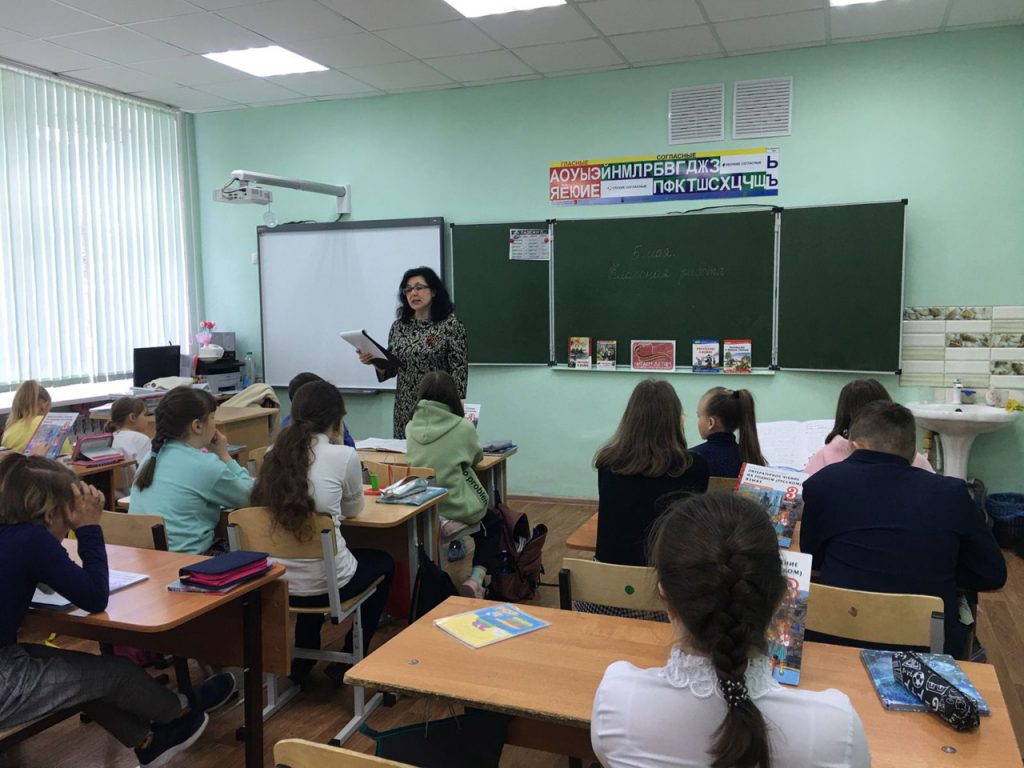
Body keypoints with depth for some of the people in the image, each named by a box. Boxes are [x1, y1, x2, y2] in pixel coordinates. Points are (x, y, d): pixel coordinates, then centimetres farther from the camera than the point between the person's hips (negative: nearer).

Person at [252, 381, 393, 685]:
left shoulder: (275, 453, 3)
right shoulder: (343, 456, -12)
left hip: (275, 581, 6)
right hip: (322, 584, -5)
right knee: (383, 562, 26)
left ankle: (303, 659, 41)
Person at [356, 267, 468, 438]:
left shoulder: (450, 325, -6)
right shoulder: (398, 326, 8)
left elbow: (459, 370, -8)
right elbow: (390, 369, 13)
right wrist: (375, 361, -6)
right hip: (405, 409, 4)